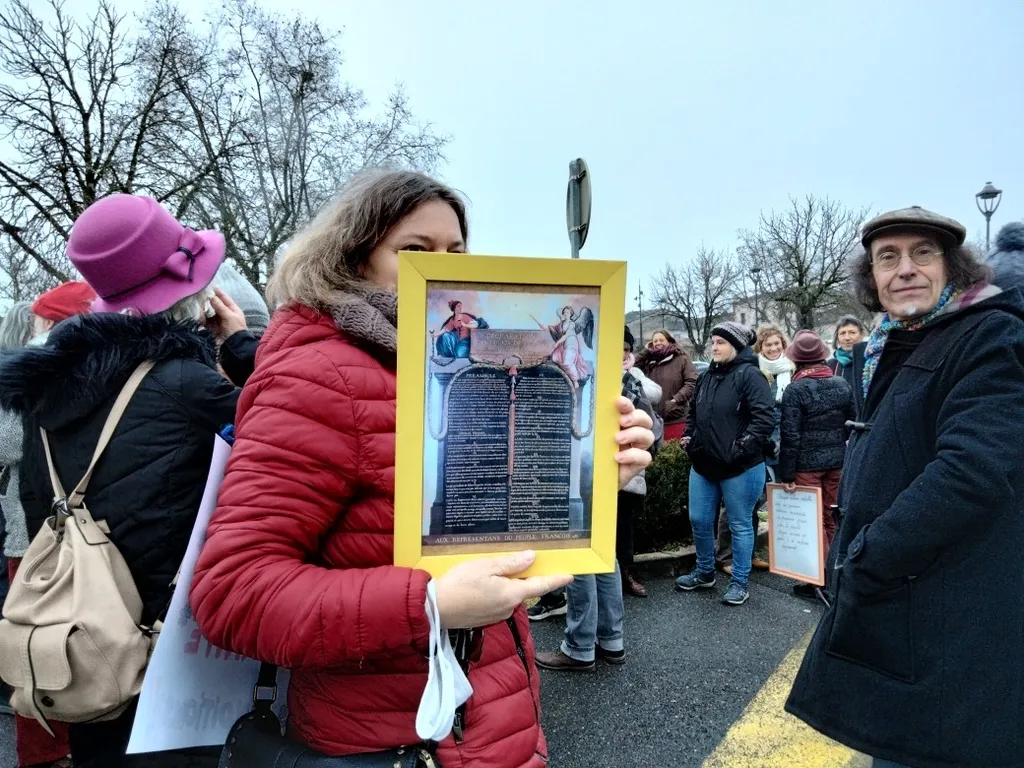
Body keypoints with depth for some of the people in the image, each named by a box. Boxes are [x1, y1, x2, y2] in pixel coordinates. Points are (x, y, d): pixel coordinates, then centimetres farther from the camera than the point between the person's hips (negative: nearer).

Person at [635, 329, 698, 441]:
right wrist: (645, 351, 4)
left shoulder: (682, 359, 0)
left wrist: (676, 400, -16)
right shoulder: (649, 362, 14)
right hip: (652, 419, 4)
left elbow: (692, 382, -8)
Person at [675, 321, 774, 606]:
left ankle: (739, 583, 22)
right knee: (699, 520, 14)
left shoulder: (750, 375, -12)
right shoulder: (707, 376, 11)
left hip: (740, 468, -7)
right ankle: (704, 572, 34)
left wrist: (740, 449, -21)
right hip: (703, 465, 7)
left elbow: (764, 418, -20)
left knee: (739, 525, 7)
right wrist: (689, 437, 9)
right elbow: (693, 412, 24)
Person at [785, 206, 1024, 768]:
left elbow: (975, 471, -27)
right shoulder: (895, 353, 14)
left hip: (949, 634, -8)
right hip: (890, 614, 9)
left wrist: (864, 565, -21)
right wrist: (853, 564, 12)